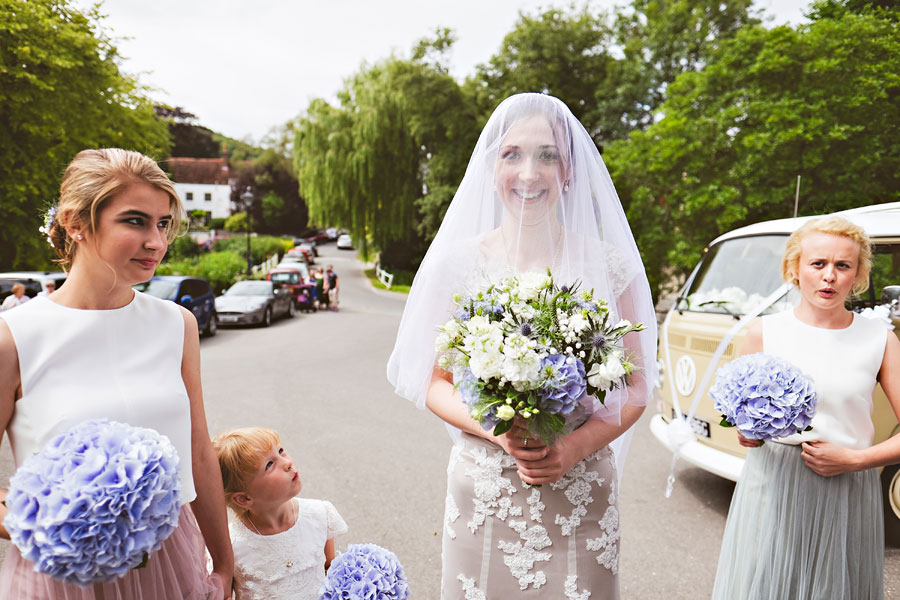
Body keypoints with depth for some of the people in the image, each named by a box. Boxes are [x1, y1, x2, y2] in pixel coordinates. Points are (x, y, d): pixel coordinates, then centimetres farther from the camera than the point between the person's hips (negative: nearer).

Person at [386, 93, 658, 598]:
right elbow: (433, 381, 1)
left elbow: (636, 387, 1)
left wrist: (577, 446, -15)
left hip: (580, 493, 0)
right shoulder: (459, 262, -3)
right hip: (483, 493, 0)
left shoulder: (607, 265, -4)